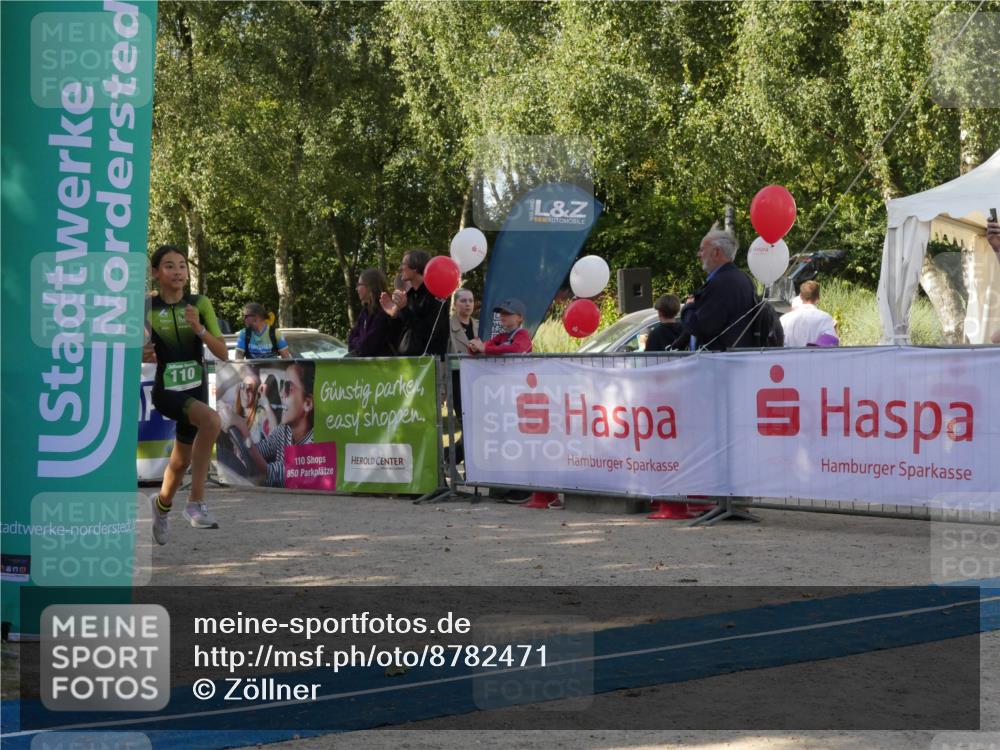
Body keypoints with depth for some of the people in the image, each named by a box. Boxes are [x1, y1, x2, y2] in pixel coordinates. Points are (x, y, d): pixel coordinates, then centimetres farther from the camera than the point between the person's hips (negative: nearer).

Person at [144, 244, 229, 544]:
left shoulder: (200, 304, -2)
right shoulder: (147, 308, -7)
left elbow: (223, 353, -6)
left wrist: (199, 328, -21)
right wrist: (143, 356, -20)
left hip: (196, 389, 4)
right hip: (166, 391, -4)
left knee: (182, 461, 18)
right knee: (211, 420, -33)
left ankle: (162, 504, 50)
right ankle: (196, 502, -27)